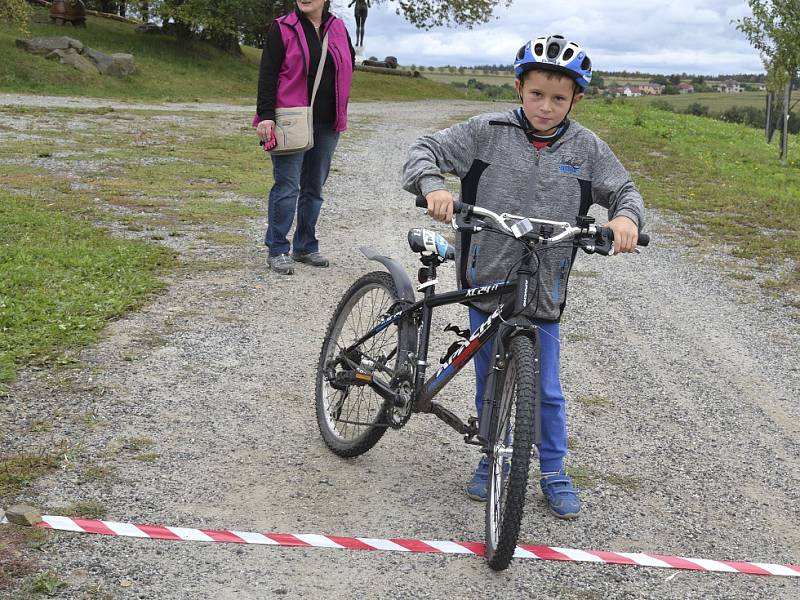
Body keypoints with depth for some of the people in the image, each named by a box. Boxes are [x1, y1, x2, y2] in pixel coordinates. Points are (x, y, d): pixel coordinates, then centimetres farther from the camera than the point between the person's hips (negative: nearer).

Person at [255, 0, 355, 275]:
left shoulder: (338, 28, 10)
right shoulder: (282, 28, -3)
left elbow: (350, 63, 23)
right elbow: (267, 74, -7)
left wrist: (340, 106, 14)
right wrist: (266, 115, -15)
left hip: (327, 124, 5)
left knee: (314, 187, 11)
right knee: (287, 186, -6)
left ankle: (306, 247, 22)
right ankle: (277, 251, 2)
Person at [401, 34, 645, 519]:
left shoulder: (587, 148, -3)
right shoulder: (488, 132, -7)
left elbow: (624, 189, 4)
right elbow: (427, 149, -5)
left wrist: (626, 216, -19)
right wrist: (433, 186, -26)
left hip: (543, 293, 0)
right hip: (486, 283, 0)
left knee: (546, 391, 8)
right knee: (489, 383, 15)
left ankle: (554, 473, 27)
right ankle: (493, 459, 35)